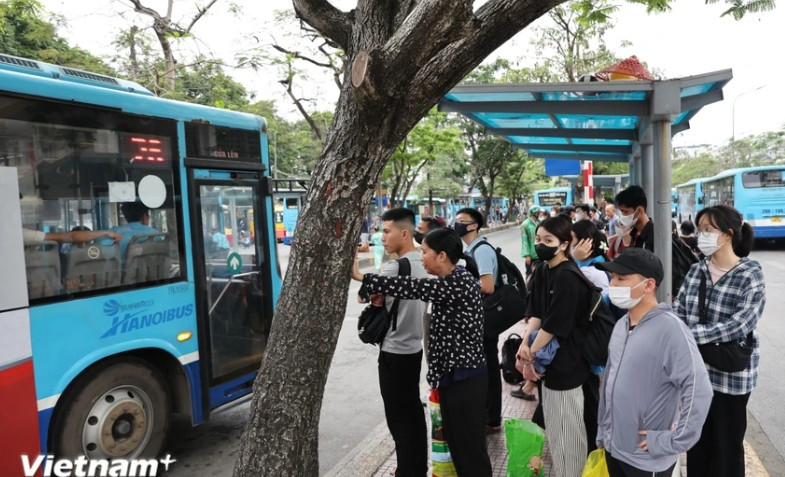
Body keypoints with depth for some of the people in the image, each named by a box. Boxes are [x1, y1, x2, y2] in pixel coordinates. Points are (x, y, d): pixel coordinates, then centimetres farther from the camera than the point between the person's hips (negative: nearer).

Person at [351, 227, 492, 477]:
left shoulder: (459, 282, -22)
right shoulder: (454, 280, 9)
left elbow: (413, 288, -27)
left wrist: (361, 277, -23)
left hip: (464, 377, -9)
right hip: (453, 373, 9)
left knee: (470, 443, 5)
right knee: (456, 440, 20)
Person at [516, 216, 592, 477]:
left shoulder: (568, 278, -21)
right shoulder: (541, 272, 5)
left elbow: (555, 324, -21)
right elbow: (535, 313, 4)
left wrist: (531, 354, -12)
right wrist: (525, 344, -11)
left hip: (566, 360, -9)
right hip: (550, 358, 9)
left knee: (566, 425, 6)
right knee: (553, 423, 20)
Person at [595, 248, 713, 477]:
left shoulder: (670, 329, -20)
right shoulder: (621, 325, 3)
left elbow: (699, 390, -25)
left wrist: (671, 442, -20)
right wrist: (603, 431, 14)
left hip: (647, 458, -6)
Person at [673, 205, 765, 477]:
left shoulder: (750, 275, -13)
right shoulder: (696, 270, 2)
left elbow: (740, 325, -22)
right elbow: (678, 311, -1)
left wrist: (688, 335, -26)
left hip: (730, 375, -4)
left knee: (726, 445, 12)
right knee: (696, 440, 19)